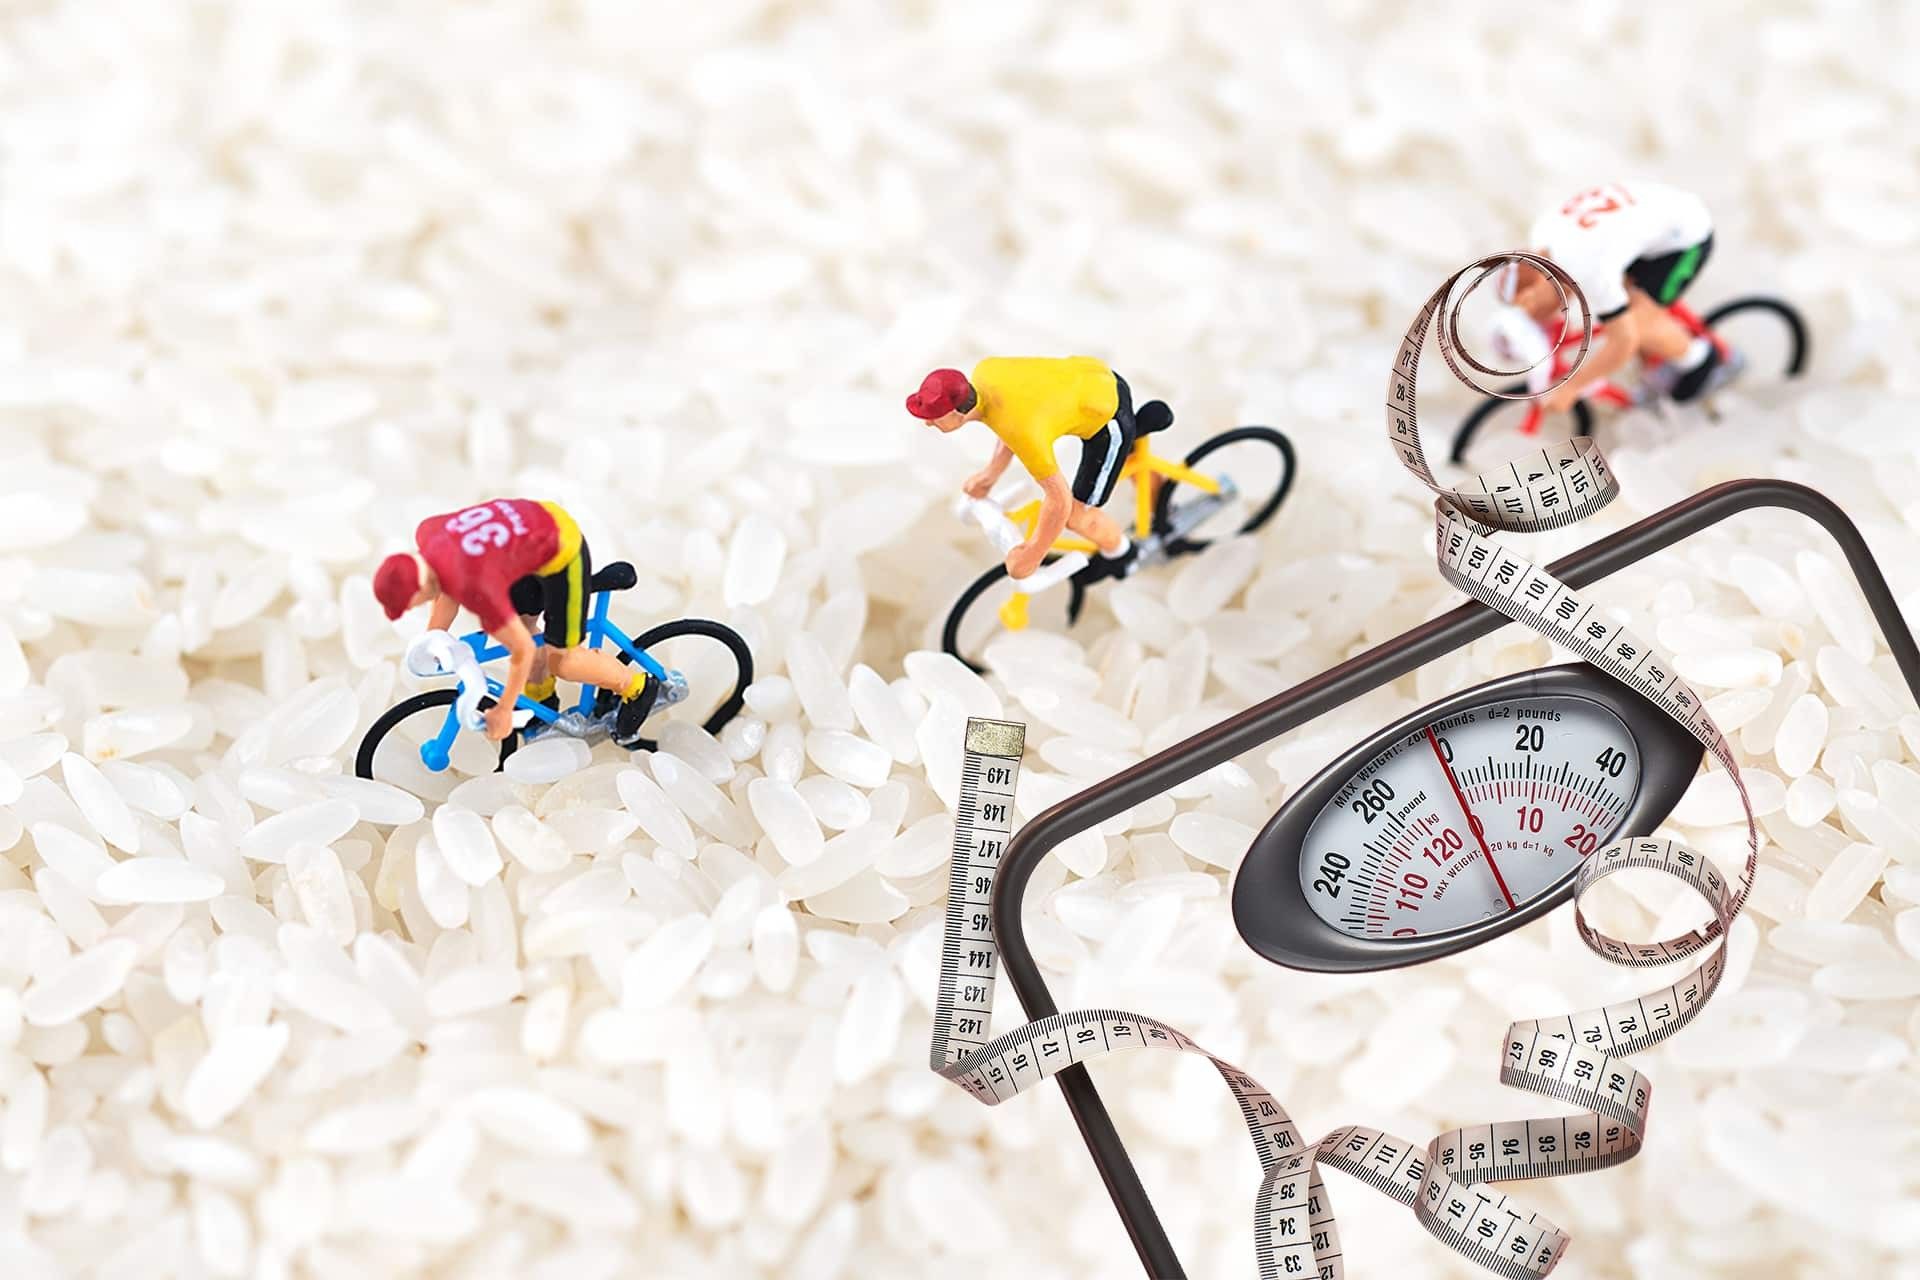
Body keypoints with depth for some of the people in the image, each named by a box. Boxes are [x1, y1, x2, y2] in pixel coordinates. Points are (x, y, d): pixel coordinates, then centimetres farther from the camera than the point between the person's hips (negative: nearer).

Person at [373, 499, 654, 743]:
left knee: (561, 662, 0)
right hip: (537, 519, 8)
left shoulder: (474, 587, -35)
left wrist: (503, 711, -12)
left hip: (563, 553, -8)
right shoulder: (427, 532, -14)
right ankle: (542, 700, 37)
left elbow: (523, 649, -24)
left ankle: (636, 688, 23)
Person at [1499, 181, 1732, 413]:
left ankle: (1698, 360, 10)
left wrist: (1569, 388, -21)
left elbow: (1624, 340, -29)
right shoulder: (1544, 228, -10)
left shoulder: (1587, 270, -34)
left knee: (1634, 326, -15)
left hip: (1690, 238, -8)